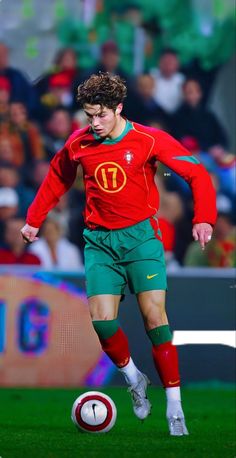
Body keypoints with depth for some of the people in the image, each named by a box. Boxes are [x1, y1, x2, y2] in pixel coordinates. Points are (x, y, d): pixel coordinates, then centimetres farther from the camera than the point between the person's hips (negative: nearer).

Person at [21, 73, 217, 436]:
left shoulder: (149, 140, -8)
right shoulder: (78, 144, 3)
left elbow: (196, 173, -7)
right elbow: (57, 180, 22)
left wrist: (203, 218, -18)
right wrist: (34, 220, 21)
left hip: (140, 235, -3)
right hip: (99, 240, 3)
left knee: (154, 314, -13)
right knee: (101, 319, -12)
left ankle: (174, 407, -7)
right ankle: (133, 377, 17)